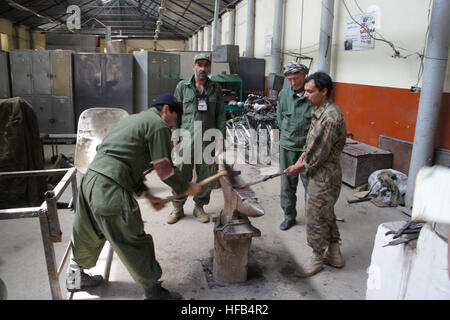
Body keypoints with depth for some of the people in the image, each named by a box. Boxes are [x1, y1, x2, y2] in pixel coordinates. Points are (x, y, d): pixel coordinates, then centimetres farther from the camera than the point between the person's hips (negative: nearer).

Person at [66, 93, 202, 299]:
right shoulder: (158, 124, -2)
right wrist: (186, 188, 9)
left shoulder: (132, 120, 26)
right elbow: (164, 169, -8)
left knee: (89, 235, 25)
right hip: (110, 188, -9)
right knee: (134, 241, 2)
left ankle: (75, 276, 44)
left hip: (91, 178, 10)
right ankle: (152, 291, 15)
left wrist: (147, 195, 24)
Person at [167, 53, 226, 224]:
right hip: (186, 137, -1)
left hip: (207, 139, 1)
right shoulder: (182, 86, 5)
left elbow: (221, 115, 7)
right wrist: (175, 135, -1)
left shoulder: (216, 88, 7)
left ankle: (199, 207, 22)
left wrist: (221, 137, 0)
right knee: (182, 173, 2)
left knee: (205, 173, 7)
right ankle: (178, 208, 17)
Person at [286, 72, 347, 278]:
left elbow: (320, 154, -22)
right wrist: (301, 160, 5)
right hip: (320, 173, 10)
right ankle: (334, 254, 35)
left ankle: (318, 258, 22)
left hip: (324, 176, -10)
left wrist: (300, 167, -9)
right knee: (327, 215, 20)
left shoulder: (330, 117, -25)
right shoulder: (320, 110, 8)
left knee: (316, 217, 3)